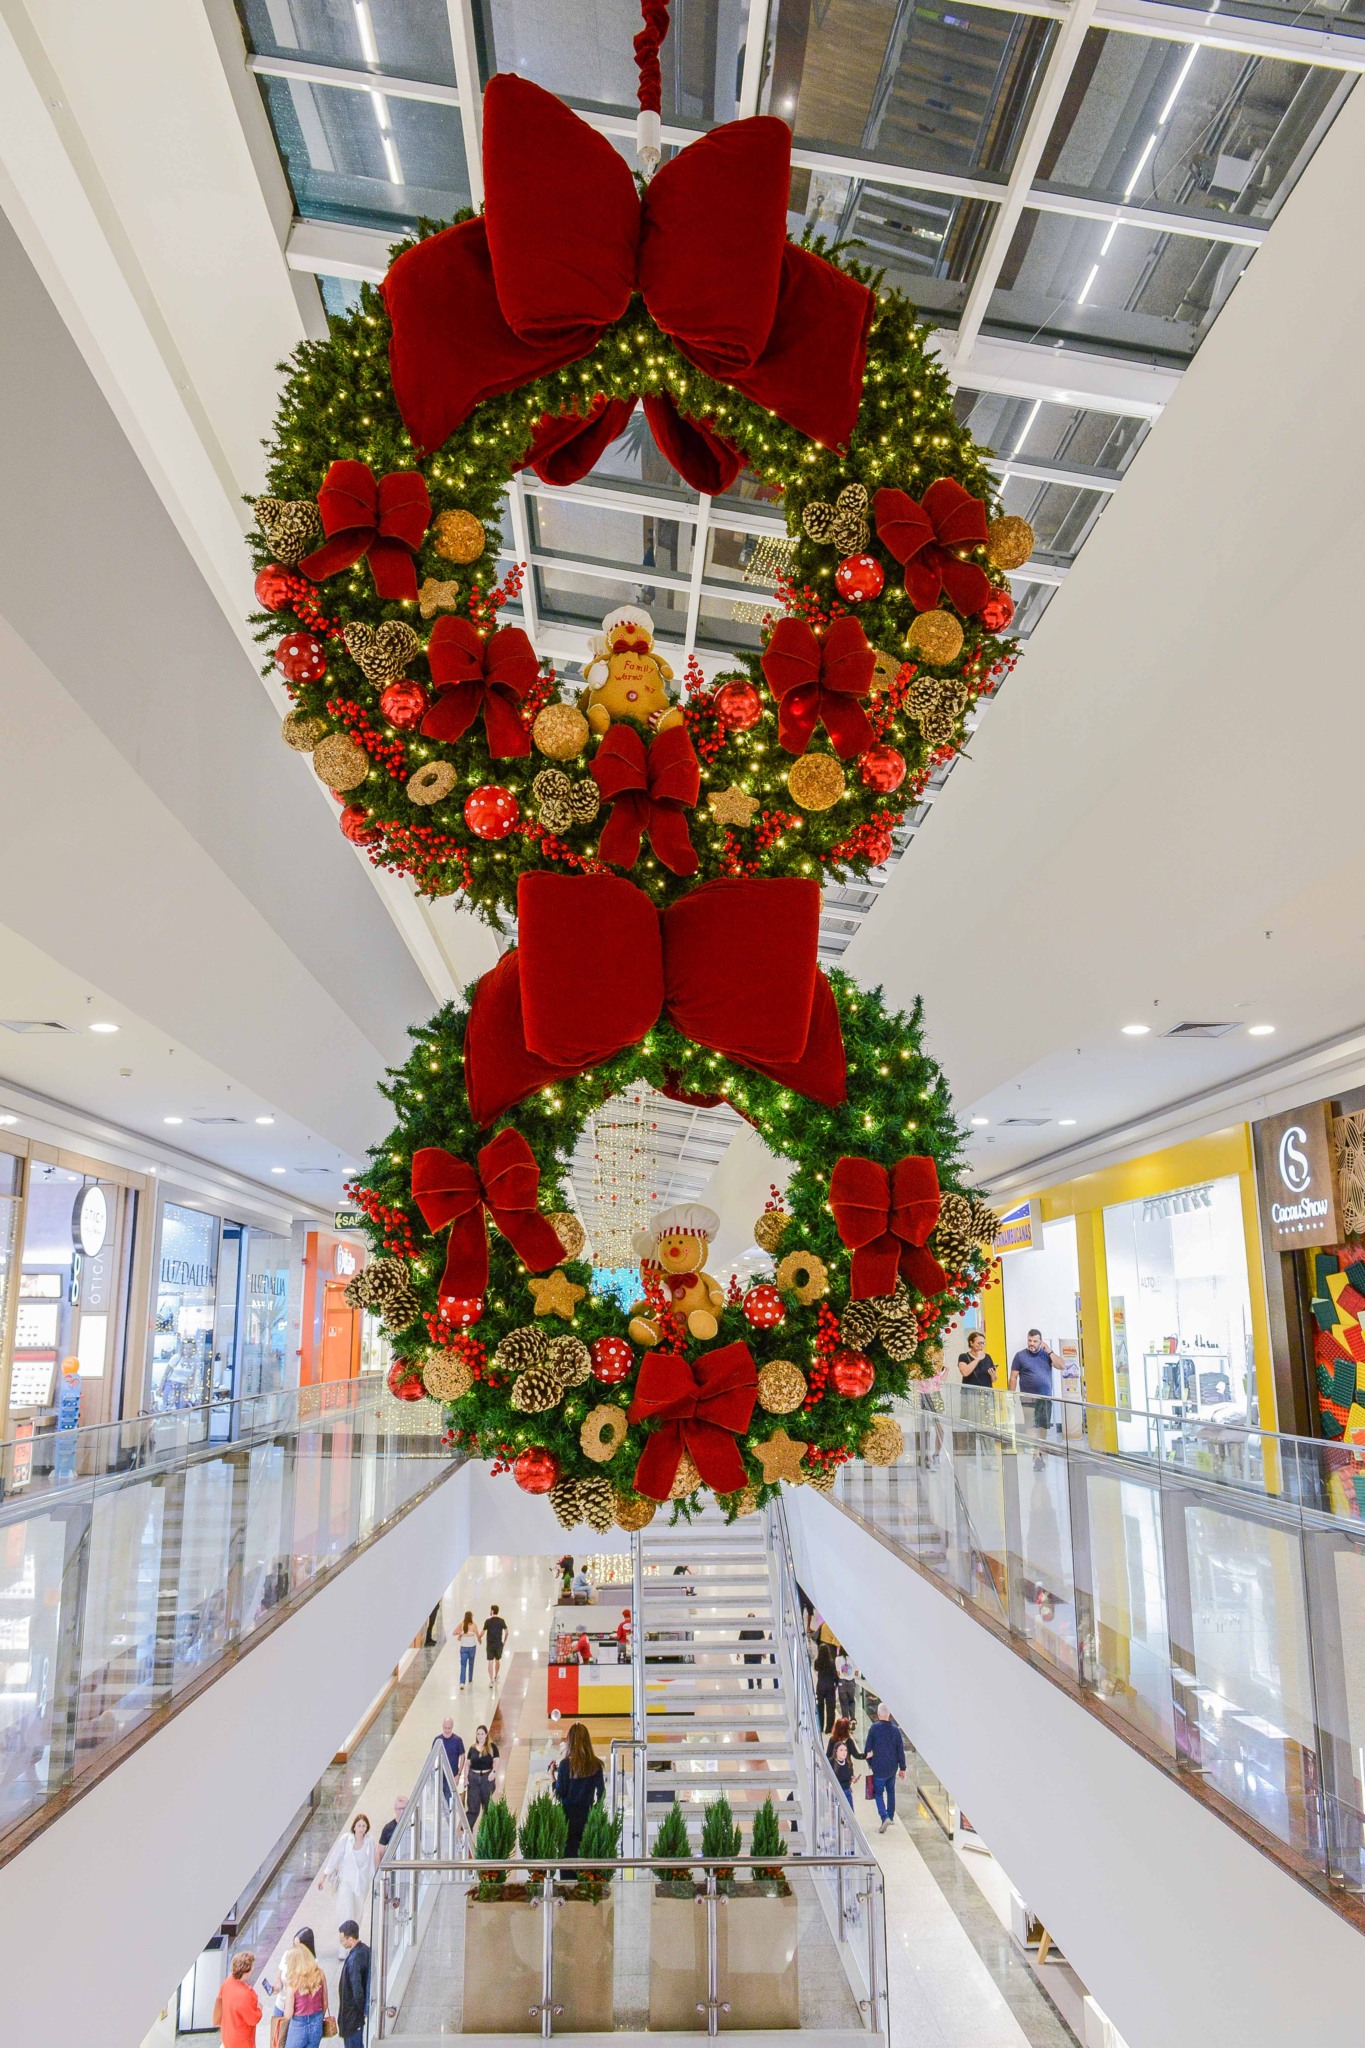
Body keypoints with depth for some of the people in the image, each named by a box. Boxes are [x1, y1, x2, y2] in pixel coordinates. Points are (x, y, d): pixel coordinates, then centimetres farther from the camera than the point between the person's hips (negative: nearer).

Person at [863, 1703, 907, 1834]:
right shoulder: (895, 1729, -4)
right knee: (891, 1791, 23)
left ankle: (885, 1817, -15)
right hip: (892, 1768, 4)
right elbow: (901, 1750, 0)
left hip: (878, 1767, -4)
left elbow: (868, 1748, -7)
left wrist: (869, 1763, 9)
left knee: (878, 1793, 4)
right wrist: (902, 1768, 10)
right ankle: (890, 1816, 31)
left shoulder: (874, 1728, -12)